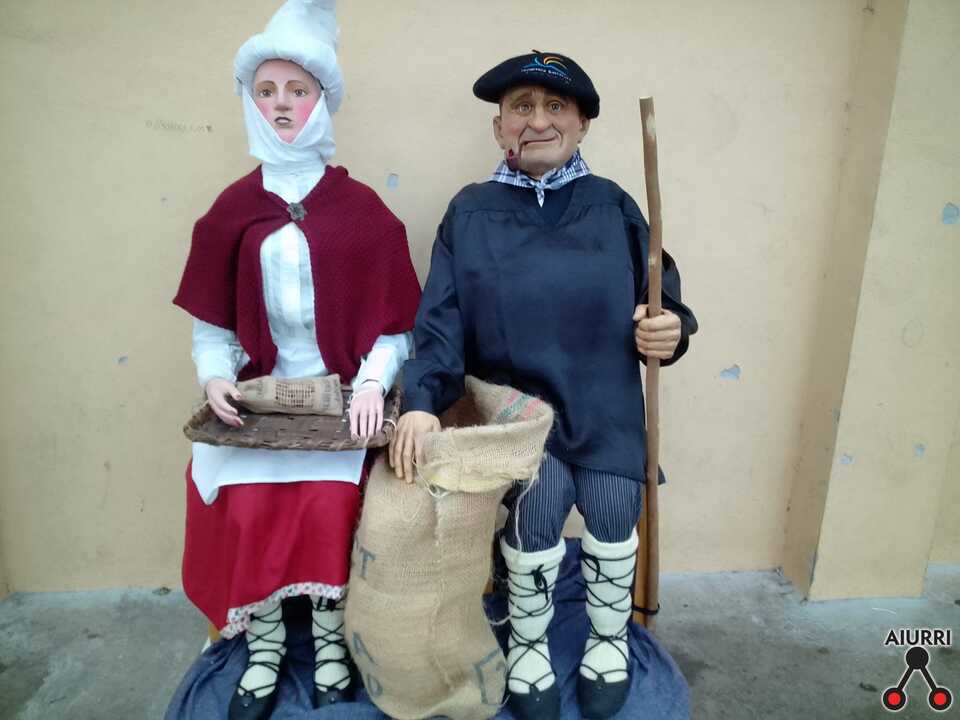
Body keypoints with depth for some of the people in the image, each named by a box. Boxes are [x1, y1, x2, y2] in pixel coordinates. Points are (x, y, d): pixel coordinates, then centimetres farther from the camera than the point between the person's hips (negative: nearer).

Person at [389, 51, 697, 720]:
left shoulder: (614, 206, 5)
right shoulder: (469, 212, 4)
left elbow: (663, 300, 5)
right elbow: (441, 319, -4)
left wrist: (669, 331, -19)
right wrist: (422, 399, -18)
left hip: (604, 403, 1)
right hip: (513, 398, -1)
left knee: (613, 511, -12)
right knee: (539, 501, -18)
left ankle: (610, 639, 22)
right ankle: (527, 644, 13)